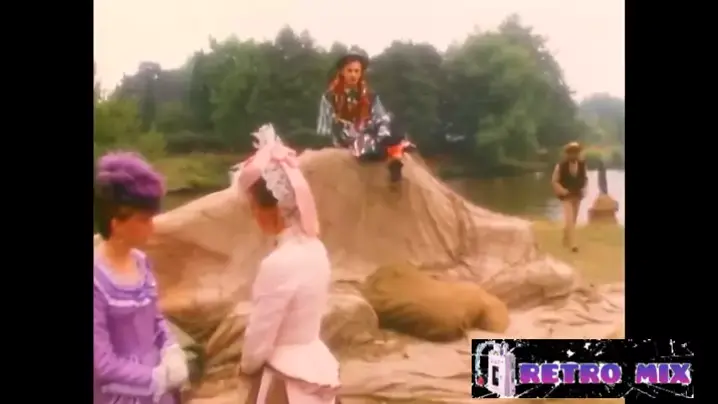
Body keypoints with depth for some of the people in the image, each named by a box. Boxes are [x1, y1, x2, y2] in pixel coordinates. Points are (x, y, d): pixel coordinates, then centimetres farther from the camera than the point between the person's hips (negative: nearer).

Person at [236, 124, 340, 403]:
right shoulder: (315, 249, -2)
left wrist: (246, 366, 0)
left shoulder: (278, 264, -27)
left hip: (286, 377, -8)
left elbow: (260, 336, -19)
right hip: (315, 364, 8)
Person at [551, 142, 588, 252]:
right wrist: (562, 191, -20)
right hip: (566, 196, -5)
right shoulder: (561, 166, -16)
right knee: (569, 219, -14)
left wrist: (584, 189, -4)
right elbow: (554, 181, -9)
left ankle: (566, 239, 34)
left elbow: (585, 178, 11)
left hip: (577, 195, 5)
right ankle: (572, 243, -11)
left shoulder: (582, 164, -3)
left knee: (573, 220, 16)